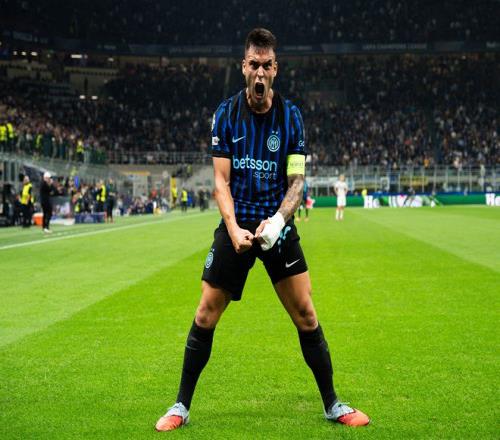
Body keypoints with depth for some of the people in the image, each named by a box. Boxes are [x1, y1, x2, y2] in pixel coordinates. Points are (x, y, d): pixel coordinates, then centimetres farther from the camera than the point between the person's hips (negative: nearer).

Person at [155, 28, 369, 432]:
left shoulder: (291, 116, -2)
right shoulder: (226, 114, -3)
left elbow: (296, 180, -3)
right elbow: (221, 180, -5)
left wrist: (278, 220, -22)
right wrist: (234, 229, -19)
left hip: (277, 226, 0)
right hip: (235, 225, 0)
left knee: (306, 315, -1)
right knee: (206, 315, -1)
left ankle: (333, 404, 13)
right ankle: (181, 406, 13)